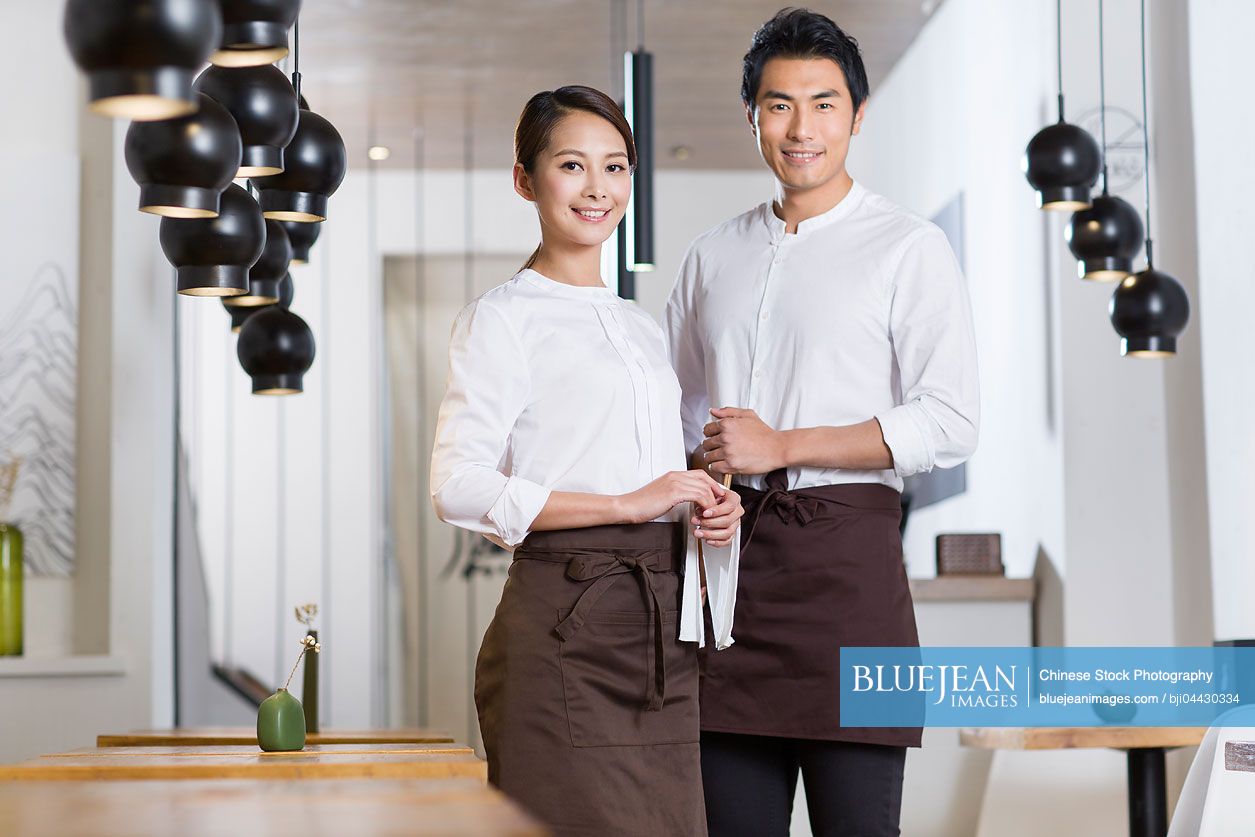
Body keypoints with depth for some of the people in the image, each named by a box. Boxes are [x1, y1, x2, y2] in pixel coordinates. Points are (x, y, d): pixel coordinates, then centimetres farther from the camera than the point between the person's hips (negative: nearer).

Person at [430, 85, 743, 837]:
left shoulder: (643, 326, 21)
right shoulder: (504, 318, -1)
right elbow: (458, 487, -13)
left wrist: (706, 510, 4)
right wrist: (627, 503, -16)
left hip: (662, 633, 7)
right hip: (565, 628, -6)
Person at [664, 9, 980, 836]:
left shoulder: (909, 249, 2)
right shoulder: (715, 254, 18)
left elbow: (951, 424, -8)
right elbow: (669, 410, 24)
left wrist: (781, 446, -10)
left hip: (844, 556, -4)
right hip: (724, 558, 5)